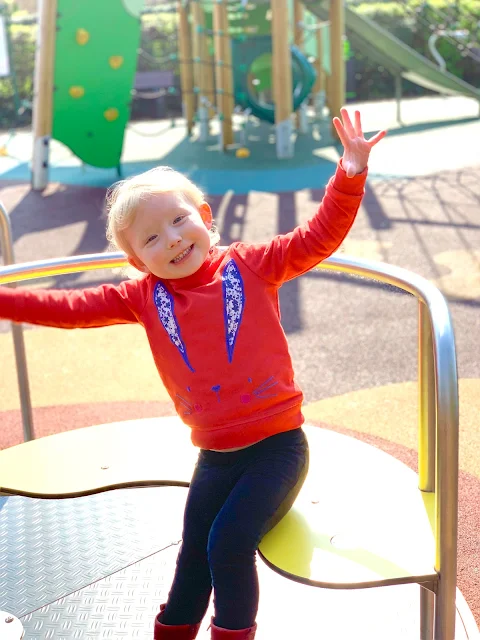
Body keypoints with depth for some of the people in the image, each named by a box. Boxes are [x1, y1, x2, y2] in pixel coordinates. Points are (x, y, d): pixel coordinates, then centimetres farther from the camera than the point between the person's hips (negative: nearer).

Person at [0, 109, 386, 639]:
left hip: (276, 445, -4)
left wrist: (349, 174, -21)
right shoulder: (143, 297, 3)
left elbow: (319, 237, -8)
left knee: (229, 541, -15)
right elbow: (68, 308, 3)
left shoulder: (251, 265, -4)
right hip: (215, 455, 4)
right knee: (193, 552, 12)